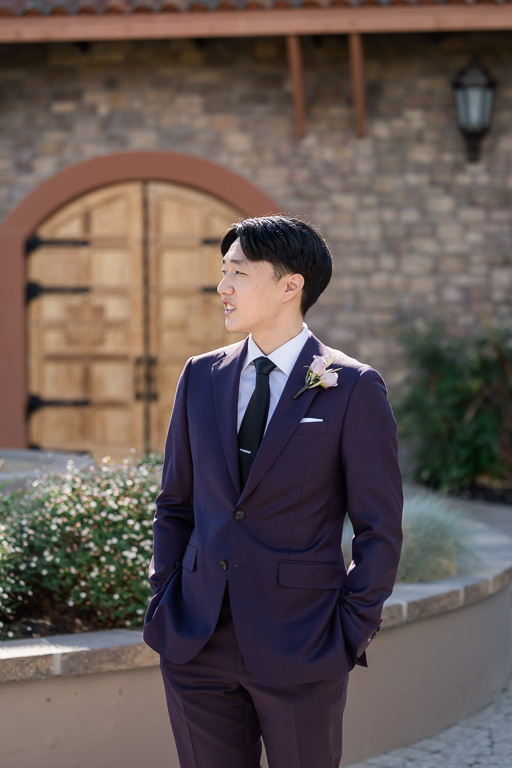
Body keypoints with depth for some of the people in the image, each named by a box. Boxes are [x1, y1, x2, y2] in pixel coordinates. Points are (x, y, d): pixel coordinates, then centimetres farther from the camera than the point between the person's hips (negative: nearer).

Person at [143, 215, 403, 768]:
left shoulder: (353, 389, -5)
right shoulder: (201, 377, 9)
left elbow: (379, 527, -4)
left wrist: (351, 632, -7)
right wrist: (163, 598, 7)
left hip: (300, 650, -4)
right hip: (196, 643, 4)